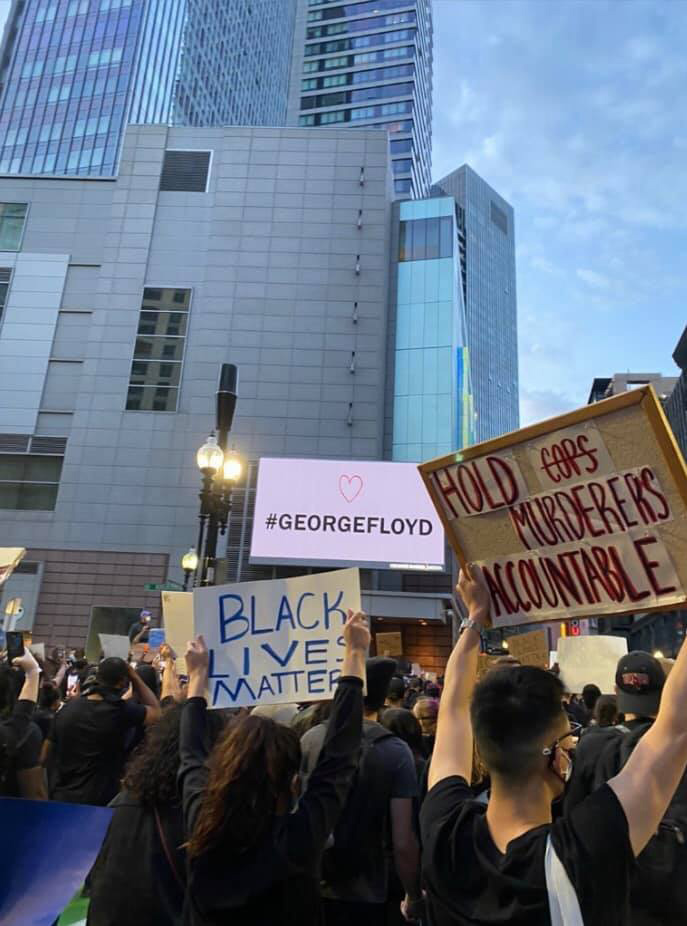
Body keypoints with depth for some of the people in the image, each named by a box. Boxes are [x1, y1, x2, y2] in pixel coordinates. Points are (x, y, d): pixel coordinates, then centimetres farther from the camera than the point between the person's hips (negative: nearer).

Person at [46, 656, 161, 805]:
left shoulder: (68, 707, -3)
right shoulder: (121, 710, -20)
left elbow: (45, 756, 7)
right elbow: (156, 713, -3)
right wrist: (135, 677, -3)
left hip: (61, 798, 5)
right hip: (99, 803, -5)